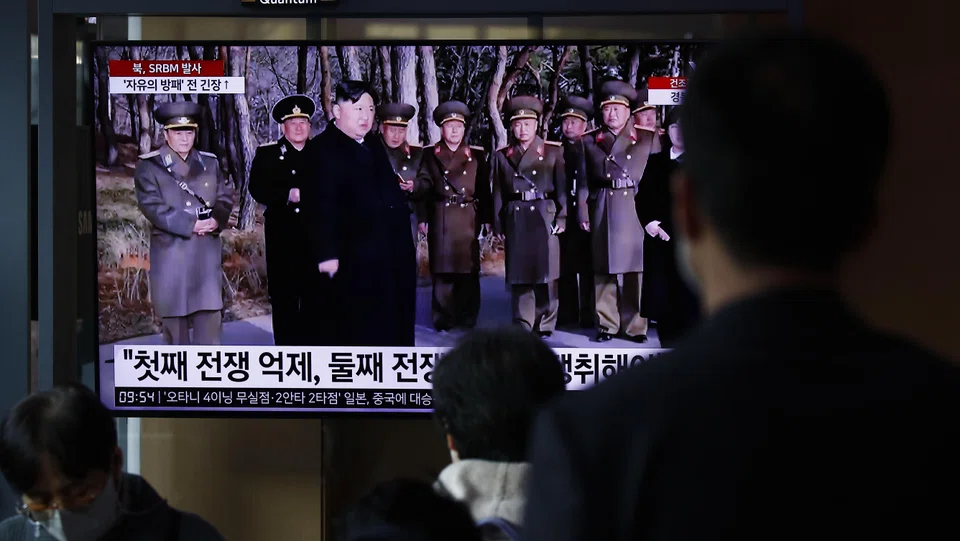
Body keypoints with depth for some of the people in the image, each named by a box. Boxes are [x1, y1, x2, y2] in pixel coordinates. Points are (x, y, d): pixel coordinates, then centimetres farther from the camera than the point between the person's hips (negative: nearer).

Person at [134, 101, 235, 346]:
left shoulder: (210, 163, 14)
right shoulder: (149, 166, 0)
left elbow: (225, 197, 10)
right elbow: (152, 206, -11)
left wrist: (216, 220, -13)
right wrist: (191, 224, -18)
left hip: (207, 251, 3)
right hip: (170, 252, -3)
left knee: (210, 313, -1)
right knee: (174, 318, 3)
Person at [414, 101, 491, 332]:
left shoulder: (476, 155, 11)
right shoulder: (431, 154, 9)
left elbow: (484, 189, 9)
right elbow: (424, 184, 4)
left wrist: (486, 218, 5)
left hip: (468, 220, 1)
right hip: (441, 221, -1)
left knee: (468, 270, 0)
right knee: (442, 270, -1)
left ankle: (467, 318, 8)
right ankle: (443, 319, 5)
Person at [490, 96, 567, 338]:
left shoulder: (553, 152, 6)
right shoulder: (502, 156, 11)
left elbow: (563, 187, 3)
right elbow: (498, 193, 10)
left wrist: (562, 218, -5)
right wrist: (499, 226, 5)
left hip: (545, 218, -1)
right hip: (516, 221, 1)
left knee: (546, 273, 0)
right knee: (519, 274, 1)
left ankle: (545, 324, 8)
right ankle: (523, 325, 6)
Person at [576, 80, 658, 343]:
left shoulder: (647, 140, 7)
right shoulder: (589, 141, 9)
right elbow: (584, 180, 6)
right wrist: (583, 213, -2)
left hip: (635, 209, -1)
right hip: (603, 210, 1)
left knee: (635, 270, 0)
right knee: (604, 269, 2)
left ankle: (635, 325, 6)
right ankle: (607, 324, 10)